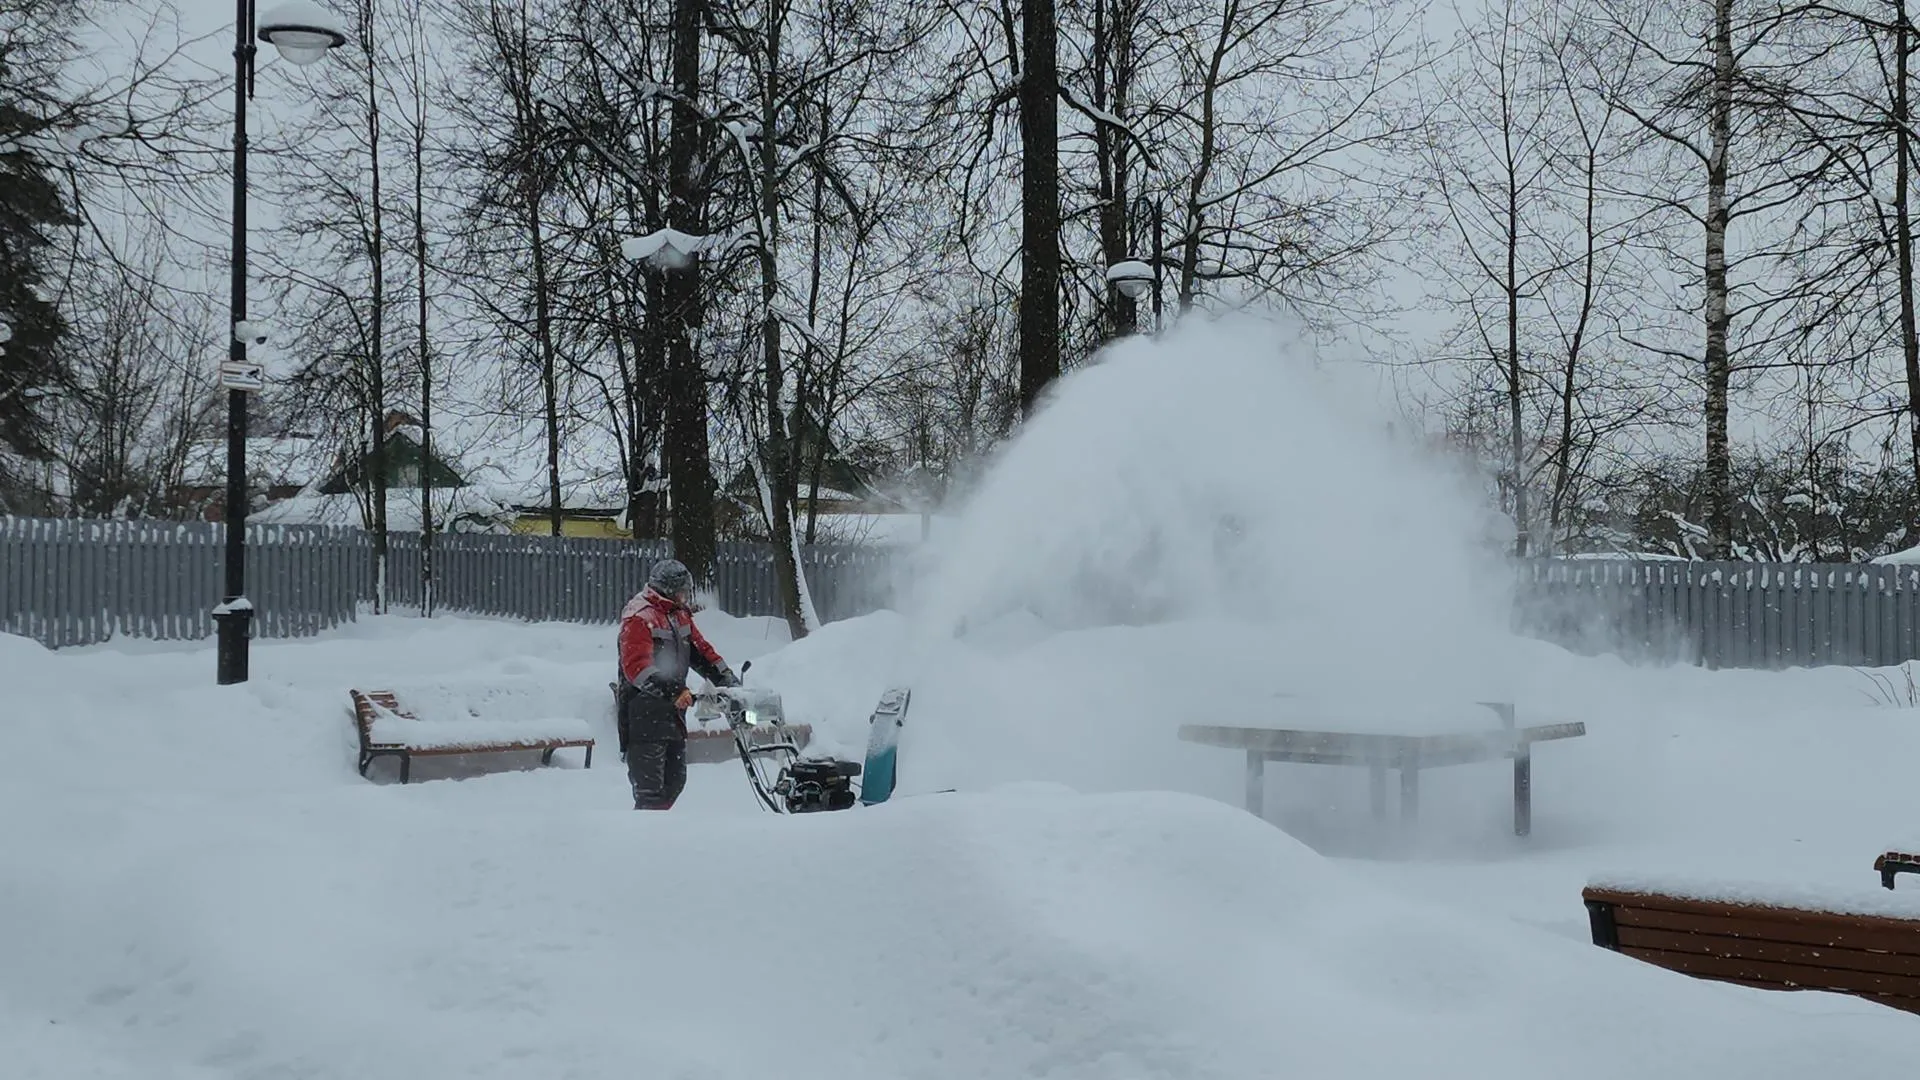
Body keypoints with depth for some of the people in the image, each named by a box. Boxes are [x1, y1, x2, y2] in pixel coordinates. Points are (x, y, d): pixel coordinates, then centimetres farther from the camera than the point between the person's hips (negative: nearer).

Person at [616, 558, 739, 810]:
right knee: (650, 790, -12)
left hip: (673, 713, 9)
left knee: (674, 781, 16)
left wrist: (729, 681, 6)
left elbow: (701, 651, 19)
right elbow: (636, 667, -26)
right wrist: (672, 691, -36)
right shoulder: (639, 617, -14)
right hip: (644, 715, -9)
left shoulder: (679, 615, 14)